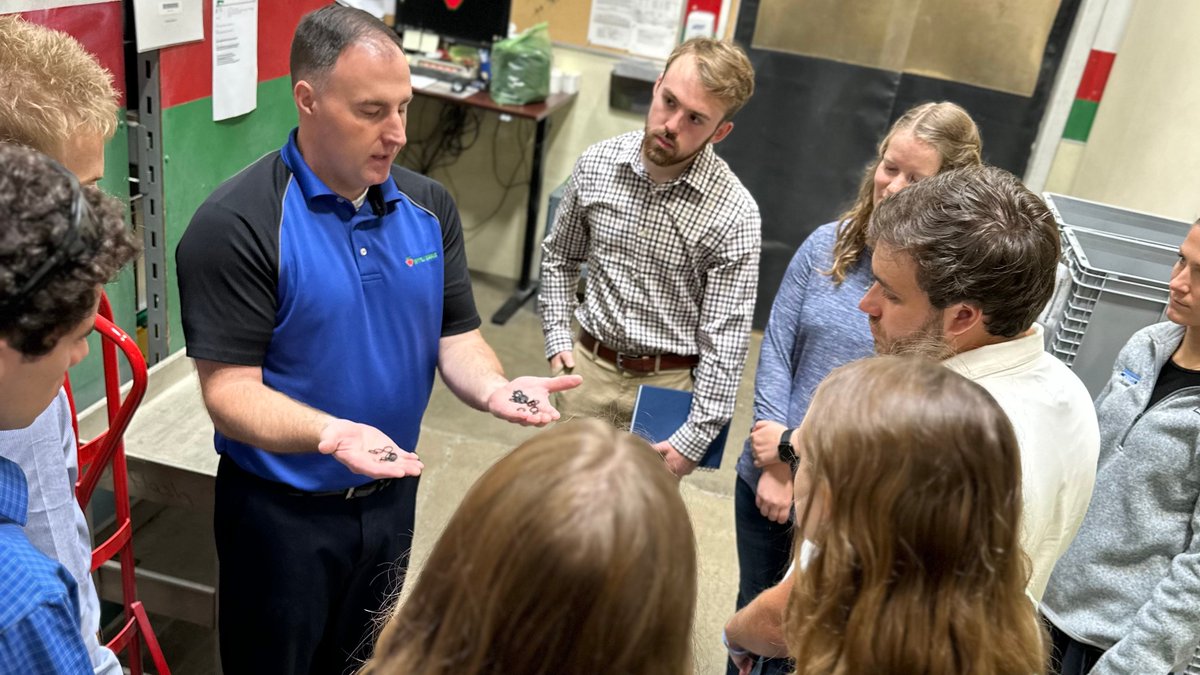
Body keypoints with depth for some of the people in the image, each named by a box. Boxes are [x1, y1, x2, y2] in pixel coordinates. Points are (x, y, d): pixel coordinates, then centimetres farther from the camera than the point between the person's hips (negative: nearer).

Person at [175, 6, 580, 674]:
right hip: (282, 515, -4)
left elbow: (456, 337, 0)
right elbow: (230, 392, -21)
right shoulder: (236, 225, -20)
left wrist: (495, 389, -21)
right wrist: (329, 433, -38)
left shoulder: (430, 206, -2)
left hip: (393, 495, 5)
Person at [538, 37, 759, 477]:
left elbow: (725, 338, -14)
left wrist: (696, 438, -14)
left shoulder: (735, 214, -17)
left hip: (667, 385, -3)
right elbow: (559, 259, 10)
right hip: (589, 367, 3)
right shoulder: (596, 164, -7)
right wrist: (557, 338, 2)